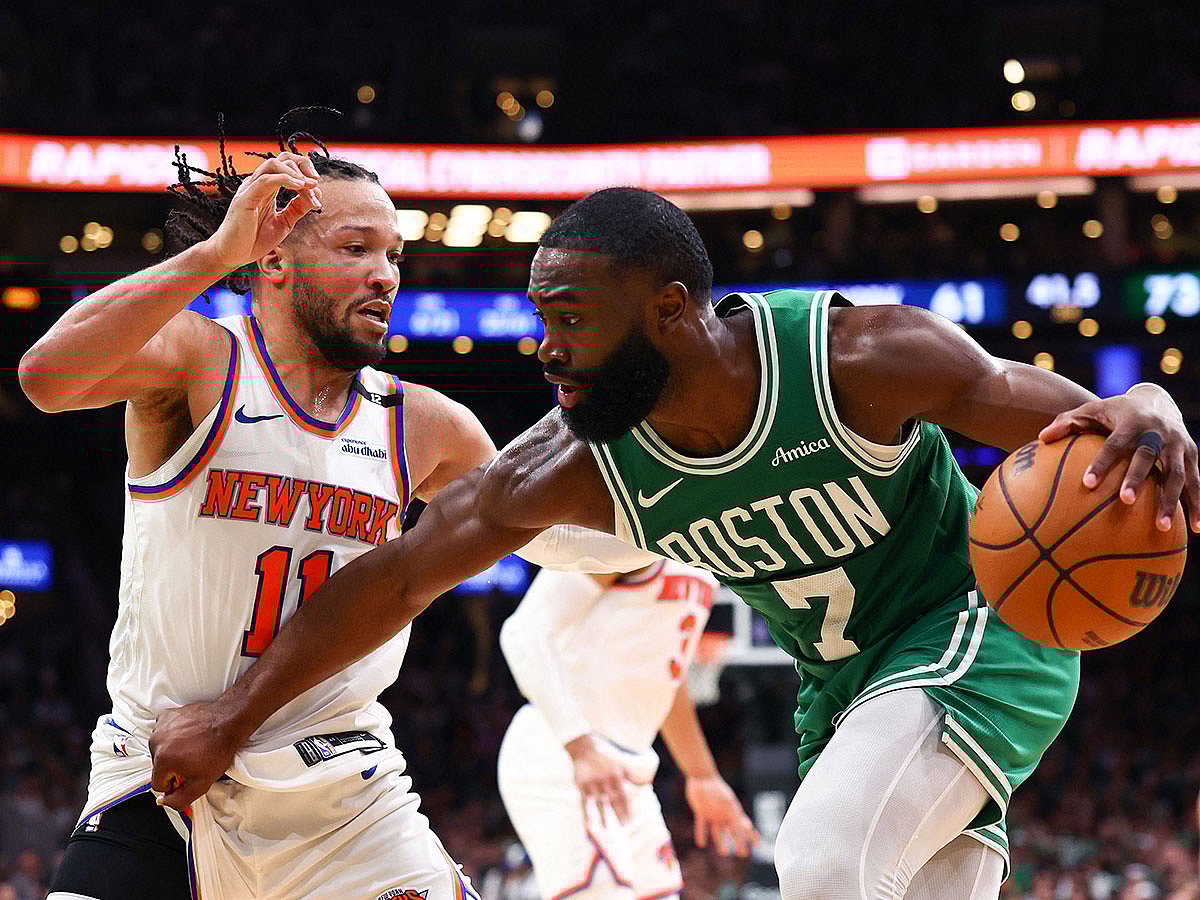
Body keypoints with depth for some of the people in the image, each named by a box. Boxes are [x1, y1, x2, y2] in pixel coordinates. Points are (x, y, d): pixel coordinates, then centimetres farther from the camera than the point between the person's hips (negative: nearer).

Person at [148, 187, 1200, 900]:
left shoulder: (859, 357, -29)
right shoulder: (575, 467, -17)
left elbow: (1090, 421, -26)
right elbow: (397, 577, -7)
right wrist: (230, 718, -4)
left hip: (980, 628, -6)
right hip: (844, 685, 6)